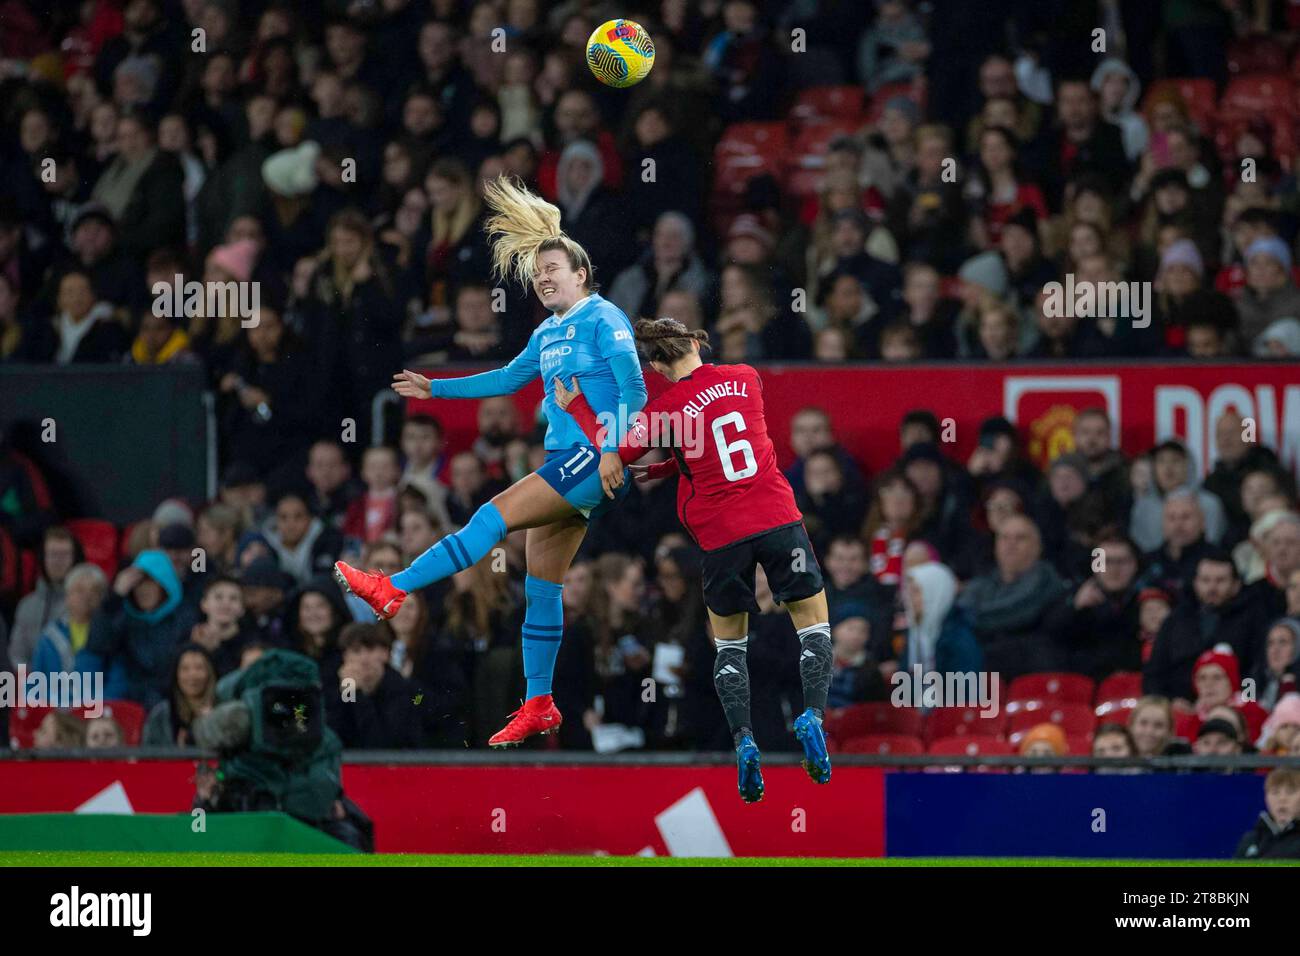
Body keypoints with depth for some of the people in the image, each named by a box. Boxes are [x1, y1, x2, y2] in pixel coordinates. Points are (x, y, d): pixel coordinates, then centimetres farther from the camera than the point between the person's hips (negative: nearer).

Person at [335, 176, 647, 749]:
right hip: (566, 464, 9)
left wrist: (614, 449, -24)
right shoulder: (548, 334, 19)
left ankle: (393, 590, -19)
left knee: (497, 515, -17)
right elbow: (509, 379, 32)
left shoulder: (602, 318, -6)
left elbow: (634, 388, -15)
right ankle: (538, 706, 10)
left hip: (597, 461, -9)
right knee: (541, 581, 7)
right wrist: (434, 389, 30)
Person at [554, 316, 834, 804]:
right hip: (778, 520, 1)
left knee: (729, 643, 15)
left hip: (721, 536, -1)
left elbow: (617, 450, 10)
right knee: (814, 623, 11)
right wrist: (664, 469, 23)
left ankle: (743, 741, -1)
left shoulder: (667, 408, -6)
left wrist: (576, 406, 22)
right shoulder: (746, 378, 4)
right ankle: (812, 715, -12)